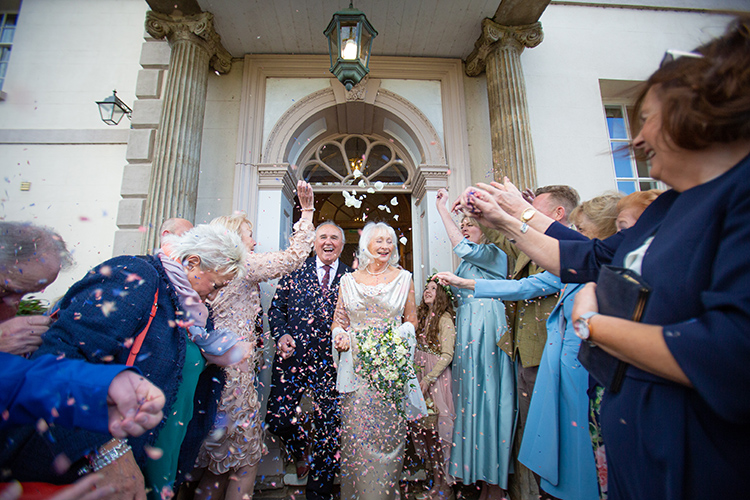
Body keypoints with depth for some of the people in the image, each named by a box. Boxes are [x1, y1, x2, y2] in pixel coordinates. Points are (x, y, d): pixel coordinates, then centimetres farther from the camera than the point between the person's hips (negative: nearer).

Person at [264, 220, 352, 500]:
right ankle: (301, 448, 34)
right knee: (277, 417, -2)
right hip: (293, 355, 1)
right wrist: (282, 334, -7)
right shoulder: (296, 271, 8)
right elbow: (276, 307, 9)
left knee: (329, 428, 5)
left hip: (331, 362, 0)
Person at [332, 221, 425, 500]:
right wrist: (340, 337, -8)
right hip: (356, 367, 1)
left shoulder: (403, 278, 5)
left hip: (391, 366, 0)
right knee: (356, 433, 4)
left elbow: (412, 319, 10)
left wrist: (400, 335, -8)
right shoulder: (348, 281, 7)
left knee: (389, 433, 6)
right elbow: (338, 321, 12)